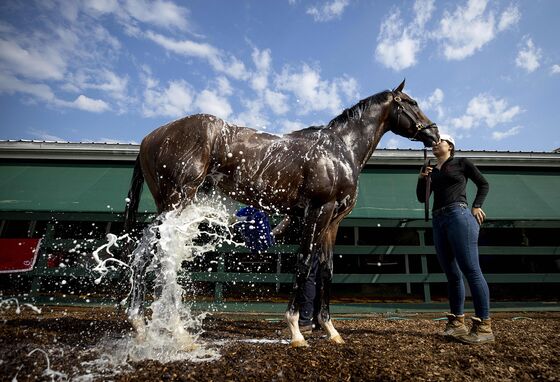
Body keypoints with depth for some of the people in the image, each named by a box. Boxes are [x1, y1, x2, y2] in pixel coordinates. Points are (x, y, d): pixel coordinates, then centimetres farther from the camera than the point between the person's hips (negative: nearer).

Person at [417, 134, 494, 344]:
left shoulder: (462, 163, 9)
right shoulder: (431, 171, 21)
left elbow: (483, 184, 11)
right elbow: (422, 198, 16)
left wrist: (476, 206, -3)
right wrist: (421, 179, 0)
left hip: (459, 215, -6)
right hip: (438, 221, 6)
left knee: (471, 269, -11)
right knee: (452, 273, 7)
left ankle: (484, 326, -7)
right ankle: (457, 322, 13)